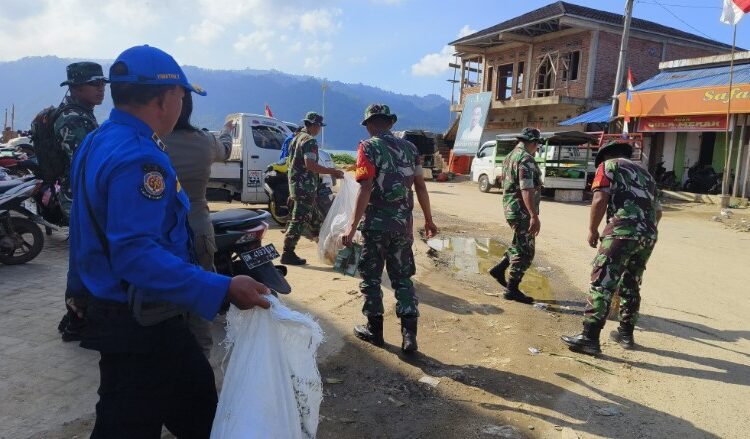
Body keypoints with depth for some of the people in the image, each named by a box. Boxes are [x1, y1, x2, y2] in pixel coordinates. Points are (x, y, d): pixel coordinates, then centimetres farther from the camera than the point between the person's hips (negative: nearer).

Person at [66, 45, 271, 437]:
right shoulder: (138, 158, -24)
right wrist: (224, 290, -36)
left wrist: (82, 288, 30)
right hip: (140, 321, -10)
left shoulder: (97, 142, 9)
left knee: (195, 396, 20)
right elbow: (137, 254, -33)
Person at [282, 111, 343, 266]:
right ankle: (288, 254, -5)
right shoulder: (310, 140, -15)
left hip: (295, 182, 10)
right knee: (299, 219, -7)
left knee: (312, 215, 19)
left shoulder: (297, 137, 16)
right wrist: (331, 171, -23)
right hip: (306, 185, -10)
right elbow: (310, 165, -26)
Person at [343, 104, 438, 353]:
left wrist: (353, 227, -16)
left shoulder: (369, 148, -7)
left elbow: (366, 189, -16)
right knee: (402, 277, 12)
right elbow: (420, 186, 8)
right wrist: (428, 220, 16)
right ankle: (409, 335, 7)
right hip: (403, 223, 5)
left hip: (376, 222, -4)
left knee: (371, 276, 11)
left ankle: (374, 329, 21)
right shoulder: (409, 148, 8)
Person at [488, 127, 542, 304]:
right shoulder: (526, 159, -17)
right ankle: (512, 289, 4)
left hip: (510, 208, 10)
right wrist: (534, 216, -27)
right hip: (522, 211, -10)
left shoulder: (510, 156, 14)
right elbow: (526, 190, -25)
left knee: (520, 245, 23)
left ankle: (499, 269, 23)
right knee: (525, 252, -1)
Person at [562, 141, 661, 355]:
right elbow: (658, 210, 27)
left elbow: (600, 200, -5)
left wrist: (592, 229, 3)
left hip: (622, 231, -7)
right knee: (631, 284, 20)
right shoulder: (644, 172, 29)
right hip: (649, 235, 7)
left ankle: (589, 337, -10)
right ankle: (626, 333, 29)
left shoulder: (608, 165, 10)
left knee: (602, 283, -7)